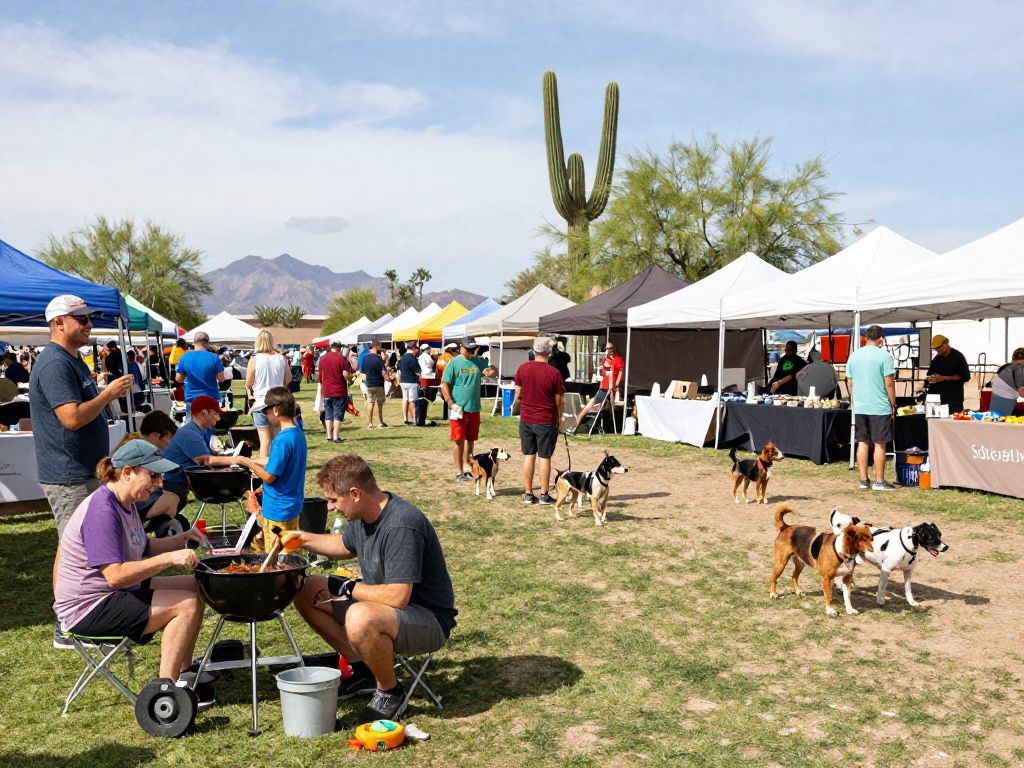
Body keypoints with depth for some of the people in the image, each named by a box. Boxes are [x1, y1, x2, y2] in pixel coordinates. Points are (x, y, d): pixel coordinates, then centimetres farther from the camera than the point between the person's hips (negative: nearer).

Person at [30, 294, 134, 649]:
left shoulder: (73, 360, 15)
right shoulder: (54, 364, -18)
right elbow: (72, 418, -27)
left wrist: (108, 393, 11)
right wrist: (110, 393, -19)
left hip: (86, 471, 10)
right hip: (68, 476, -10)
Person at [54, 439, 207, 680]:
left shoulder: (125, 503, 8)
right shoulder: (102, 511, -25)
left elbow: (142, 548, 19)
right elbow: (115, 575, -31)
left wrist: (182, 539, 3)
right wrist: (169, 558, -32)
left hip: (116, 594, 11)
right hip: (88, 608, -11)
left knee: (195, 586, 10)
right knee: (187, 605, -19)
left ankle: (183, 672, 13)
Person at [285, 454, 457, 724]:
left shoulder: (402, 526, -29)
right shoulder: (363, 515, 0)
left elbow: (397, 597, -34)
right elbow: (346, 546, 23)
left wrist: (351, 588, -19)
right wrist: (305, 539, 9)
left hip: (430, 620, -9)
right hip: (378, 602, 9)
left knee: (360, 618, -38)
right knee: (307, 591, 4)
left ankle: (390, 691, -10)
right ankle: (362, 668, 9)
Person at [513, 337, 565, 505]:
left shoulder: (523, 368, -3)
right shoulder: (554, 373, -13)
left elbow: (518, 393, 6)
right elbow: (559, 401, -6)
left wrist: (514, 406, 27)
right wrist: (559, 420, 9)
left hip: (526, 420, 3)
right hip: (547, 421, -3)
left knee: (528, 456, 11)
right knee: (545, 458, 4)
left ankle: (528, 494, 15)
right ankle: (544, 495, 10)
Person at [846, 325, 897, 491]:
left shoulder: (854, 356, 7)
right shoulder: (883, 356, -9)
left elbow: (849, 383, 11)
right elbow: (889, 383, -11)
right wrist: (893, 404, -2)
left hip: (859, 407, 5)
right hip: (880, 407, -5)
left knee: (862, 443, 9)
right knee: (880, 444, 1)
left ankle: (863, 480, 12)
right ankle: (879, 481, 5)